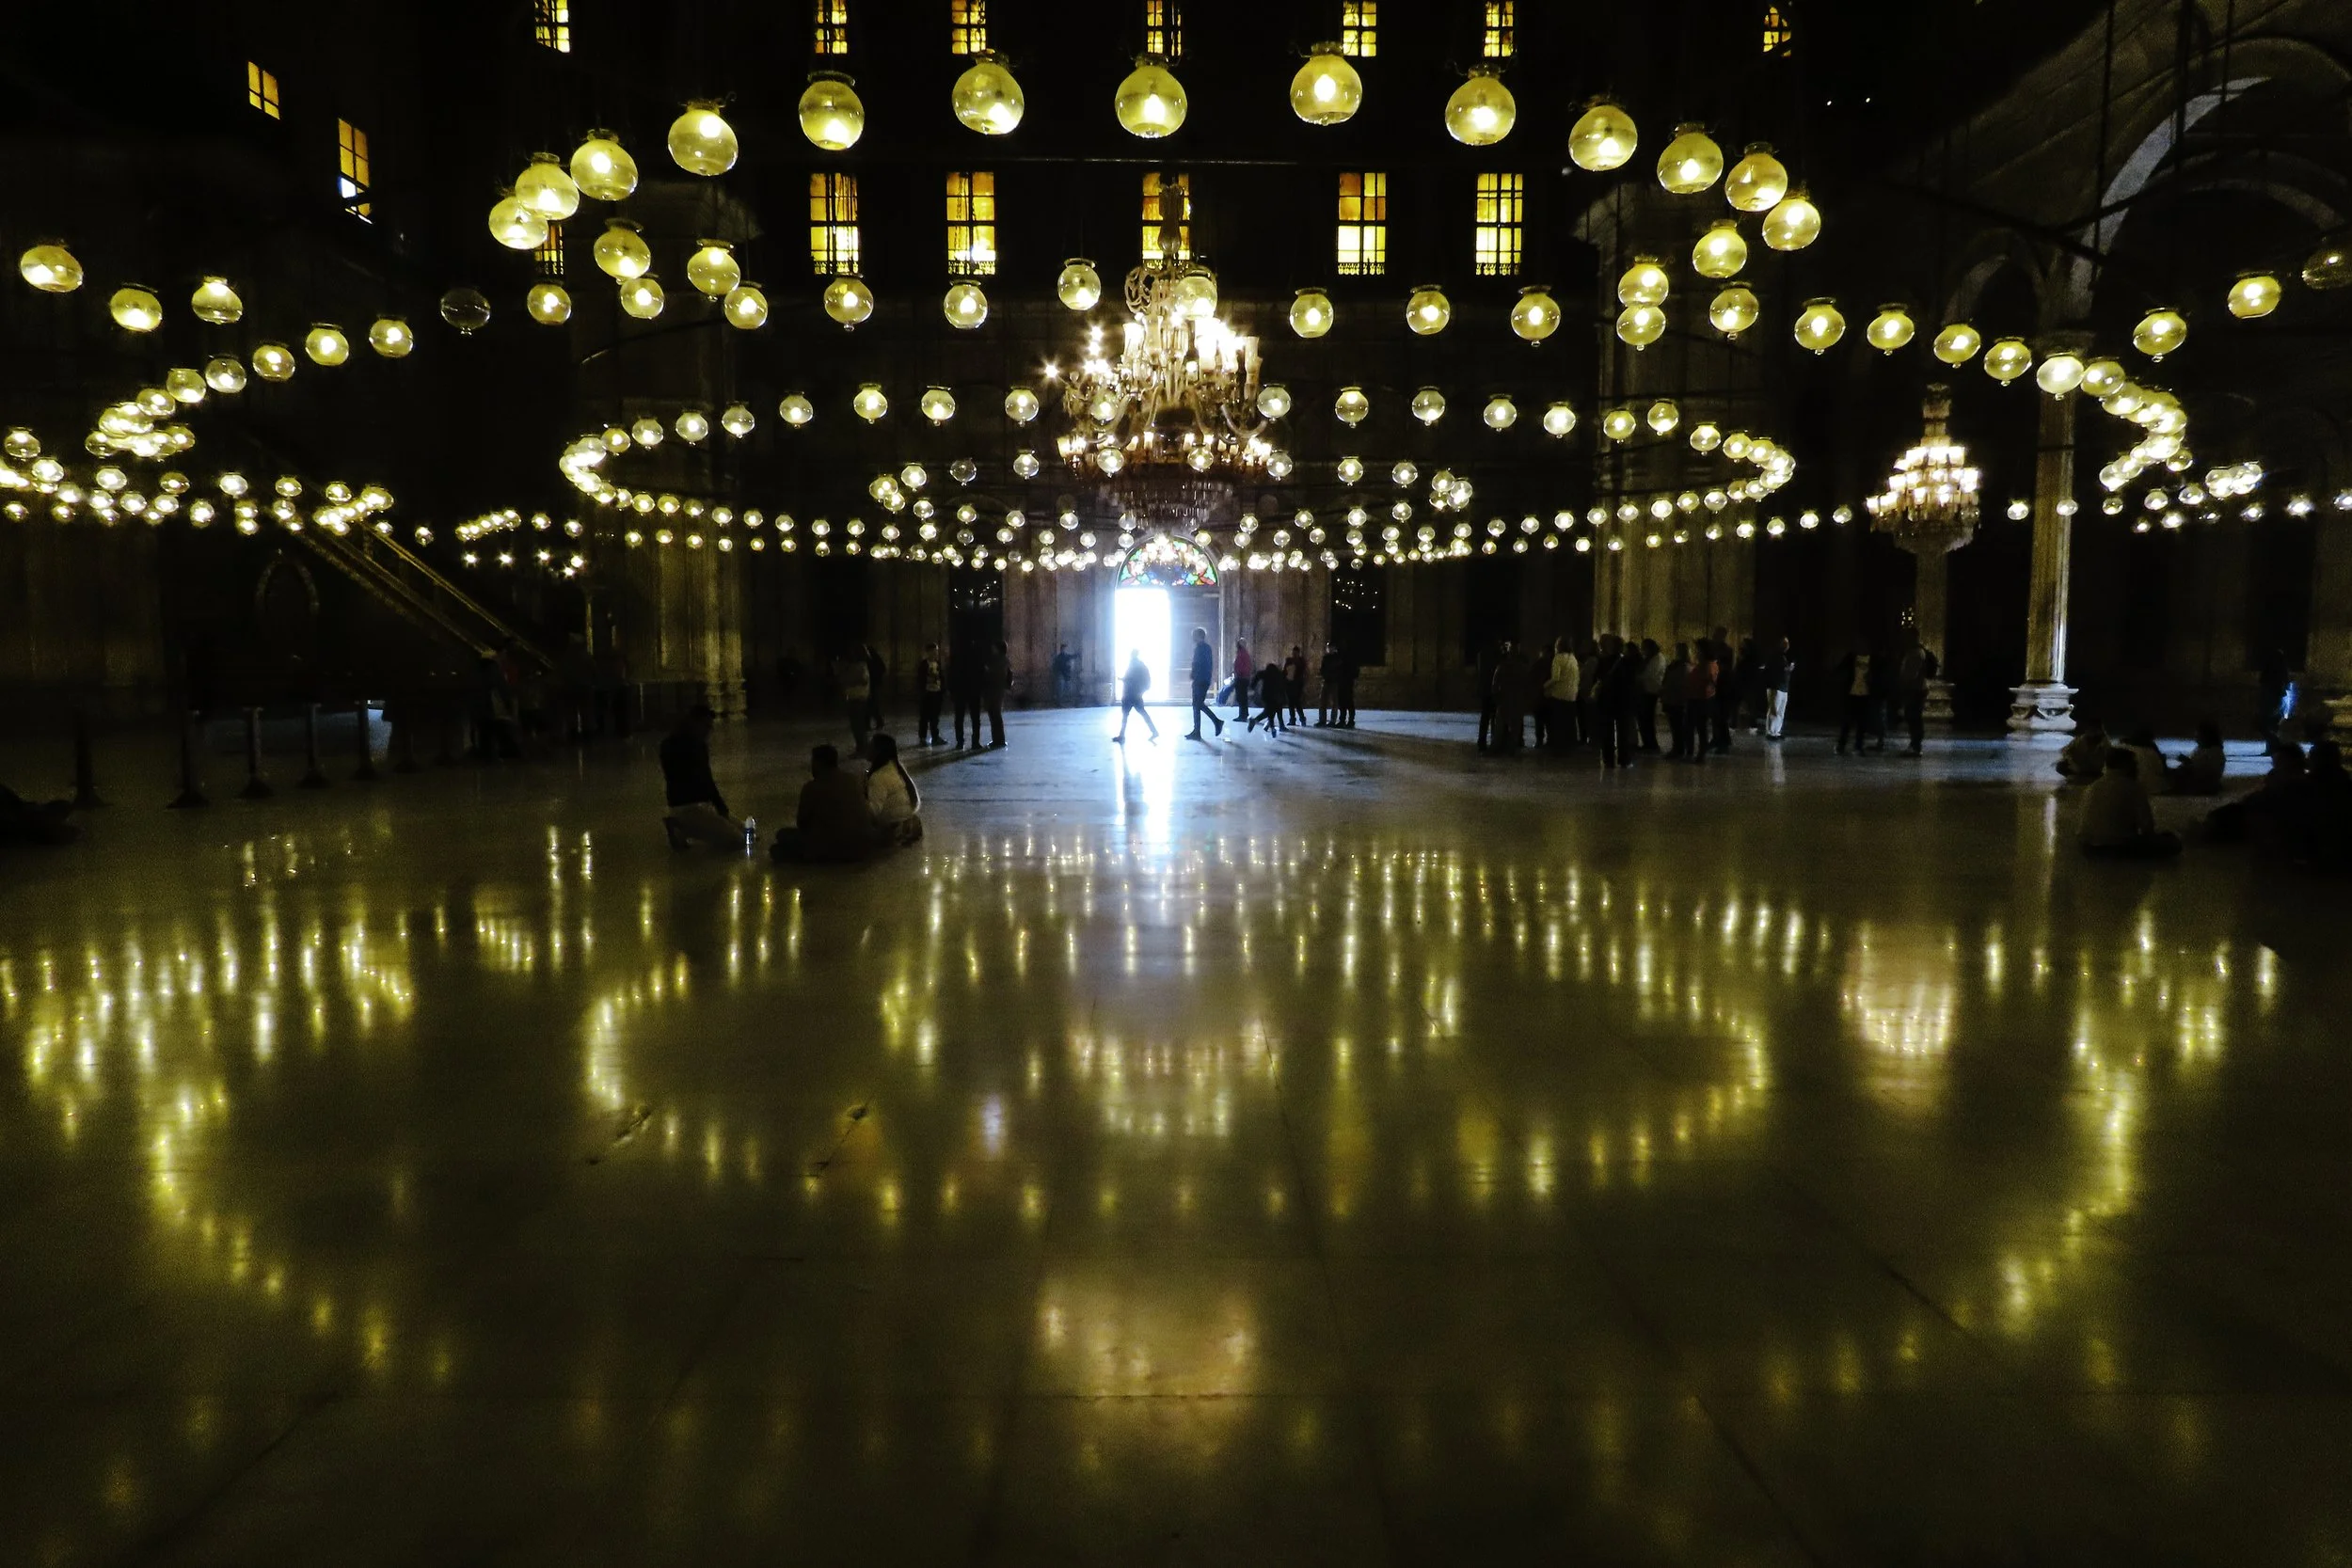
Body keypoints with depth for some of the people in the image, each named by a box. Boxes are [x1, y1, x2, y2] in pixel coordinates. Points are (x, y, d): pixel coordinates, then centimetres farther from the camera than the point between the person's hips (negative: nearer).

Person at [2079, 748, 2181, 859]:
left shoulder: (2091, 788, 13)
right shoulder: (2132, 787, -6)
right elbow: (2147, 827, -8)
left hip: (2088, 847, 7)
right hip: (2118, 848, -7)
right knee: (2173, 842, 3)